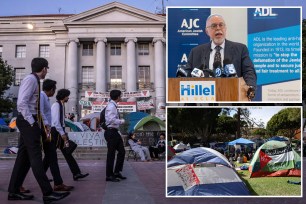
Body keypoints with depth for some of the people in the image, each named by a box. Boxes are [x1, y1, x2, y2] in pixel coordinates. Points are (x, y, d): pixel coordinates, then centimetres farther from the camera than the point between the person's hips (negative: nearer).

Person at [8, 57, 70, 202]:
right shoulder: (31, 79, -12)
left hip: (28, 122, 10)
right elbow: (22, 103, -21)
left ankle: (14, 192, 18)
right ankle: (48, 193, -9)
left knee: (24, 156, 11)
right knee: (35, 157, -10)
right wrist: (32, 122, -21)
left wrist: (36, 122, 15)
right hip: (28, 121, -10)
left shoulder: (34, 80, 17)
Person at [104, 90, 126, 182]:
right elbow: (112, 120, -25)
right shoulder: (111, 106, -16)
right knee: (111, 154, -1)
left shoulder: (113, 106, 14)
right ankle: (109, 175, 10)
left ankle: (117, 172, 22)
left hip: (115, 132, 10)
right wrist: (122, 121, -13)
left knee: (122, 151, 13)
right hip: (111, 132, -10)